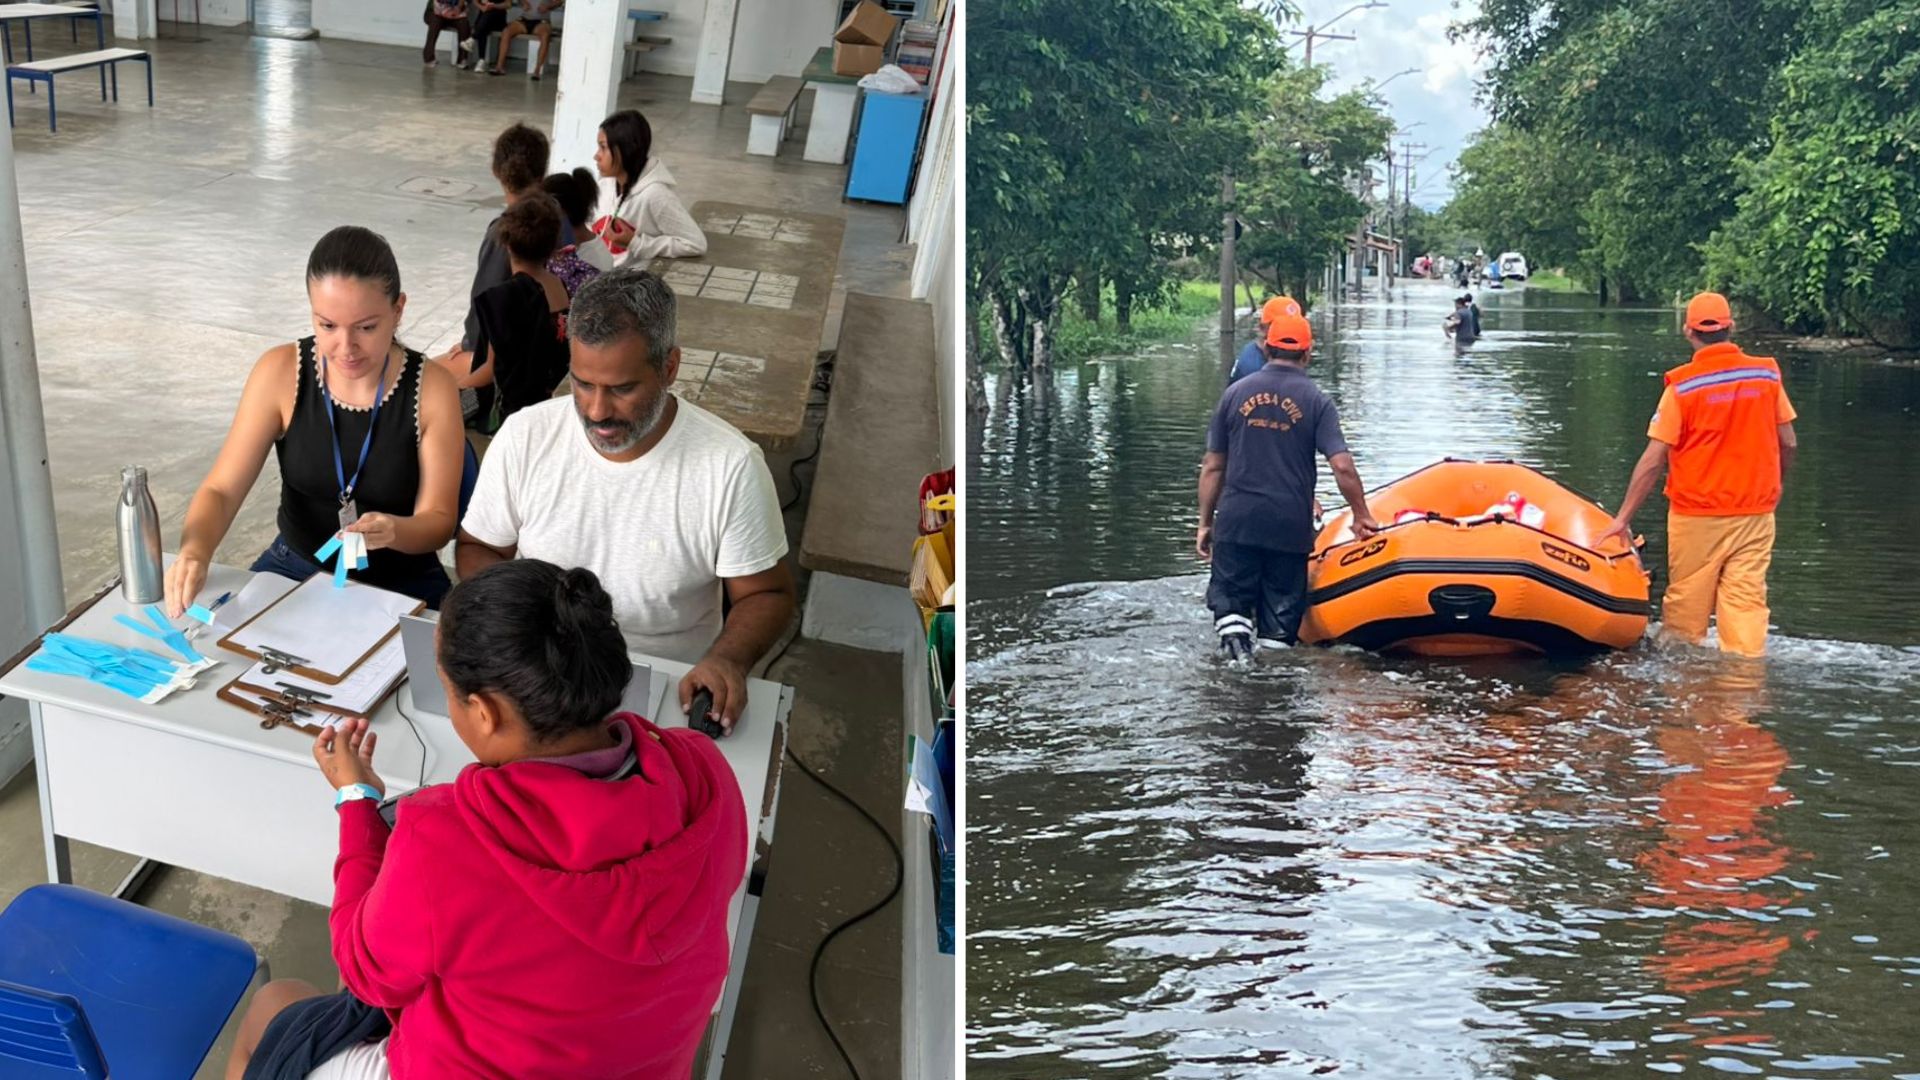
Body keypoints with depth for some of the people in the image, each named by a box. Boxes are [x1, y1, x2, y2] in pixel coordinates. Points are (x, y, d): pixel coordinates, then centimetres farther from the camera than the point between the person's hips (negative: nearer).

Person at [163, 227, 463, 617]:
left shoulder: (432, 388, -12)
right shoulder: (281, 373, -9)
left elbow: (439, 521, -8)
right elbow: (221, 489, -9)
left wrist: (393, 531, -32)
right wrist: (194, 551, -31)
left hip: (400, 583, -2)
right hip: (294, 568, 2)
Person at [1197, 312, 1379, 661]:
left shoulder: (1235, 393, 4)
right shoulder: (1316, 401, -1)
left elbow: (1213, 467, 6)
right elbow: (1342, 466, -9)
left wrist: (1205, 522, 14)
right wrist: (1362, 516, 4)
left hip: (1236, 523, 1)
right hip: (1290, 528, -1)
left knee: (1230, 602, 8)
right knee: (1281, 617, 9)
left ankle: (1235, 644, -16)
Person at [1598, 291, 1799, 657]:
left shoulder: (1682, 386, -11)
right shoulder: (1767, 374, 0)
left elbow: (1653, 460, -11)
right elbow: (1789, 444, 6)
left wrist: (1623, 518, -5)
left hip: (1697, 515, -3)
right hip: (1755, 513, 3)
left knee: (1684, 603, 8)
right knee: (1747, 600, 4)